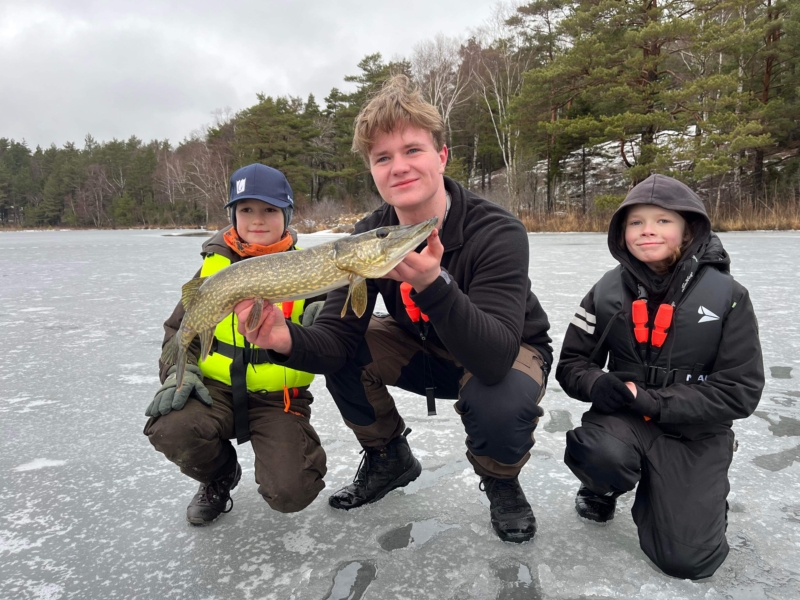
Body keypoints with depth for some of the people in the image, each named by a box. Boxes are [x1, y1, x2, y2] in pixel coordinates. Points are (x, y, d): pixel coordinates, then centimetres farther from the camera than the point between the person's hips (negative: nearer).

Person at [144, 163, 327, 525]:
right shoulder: (213, 265, 2)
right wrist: (180, 371, -6)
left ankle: (290, 454, 19)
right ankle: (219, 475, 8)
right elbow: (179, 328, 11)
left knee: (290, 494, -21)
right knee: (169, 430, -29)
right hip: (216, 387, 2)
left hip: (278, 396, -2)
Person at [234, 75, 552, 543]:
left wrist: (433, 284, -54)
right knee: (341, 357, -18)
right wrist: (288, 341, -42)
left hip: (512, 354, -4)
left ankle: (502, 483, 0)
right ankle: (389, 459, 9)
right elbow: (337, 338, -20)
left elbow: (495, 358, -40)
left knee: (503, 404, -37)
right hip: (425, 349, 4)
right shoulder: (369, 237, -15)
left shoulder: (498, 233, -30)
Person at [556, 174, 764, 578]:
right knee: (598, 453, -34)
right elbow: (571, 364, -1)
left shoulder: (727, 295, -11)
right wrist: (599, 384, -24)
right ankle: (603, 489, 5)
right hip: (623, 417, 1)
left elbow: (741, 391, -12)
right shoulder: (608, 291, -5)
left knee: (685, 558, -11)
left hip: (695, 432, 0)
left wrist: (654, 402, -21)